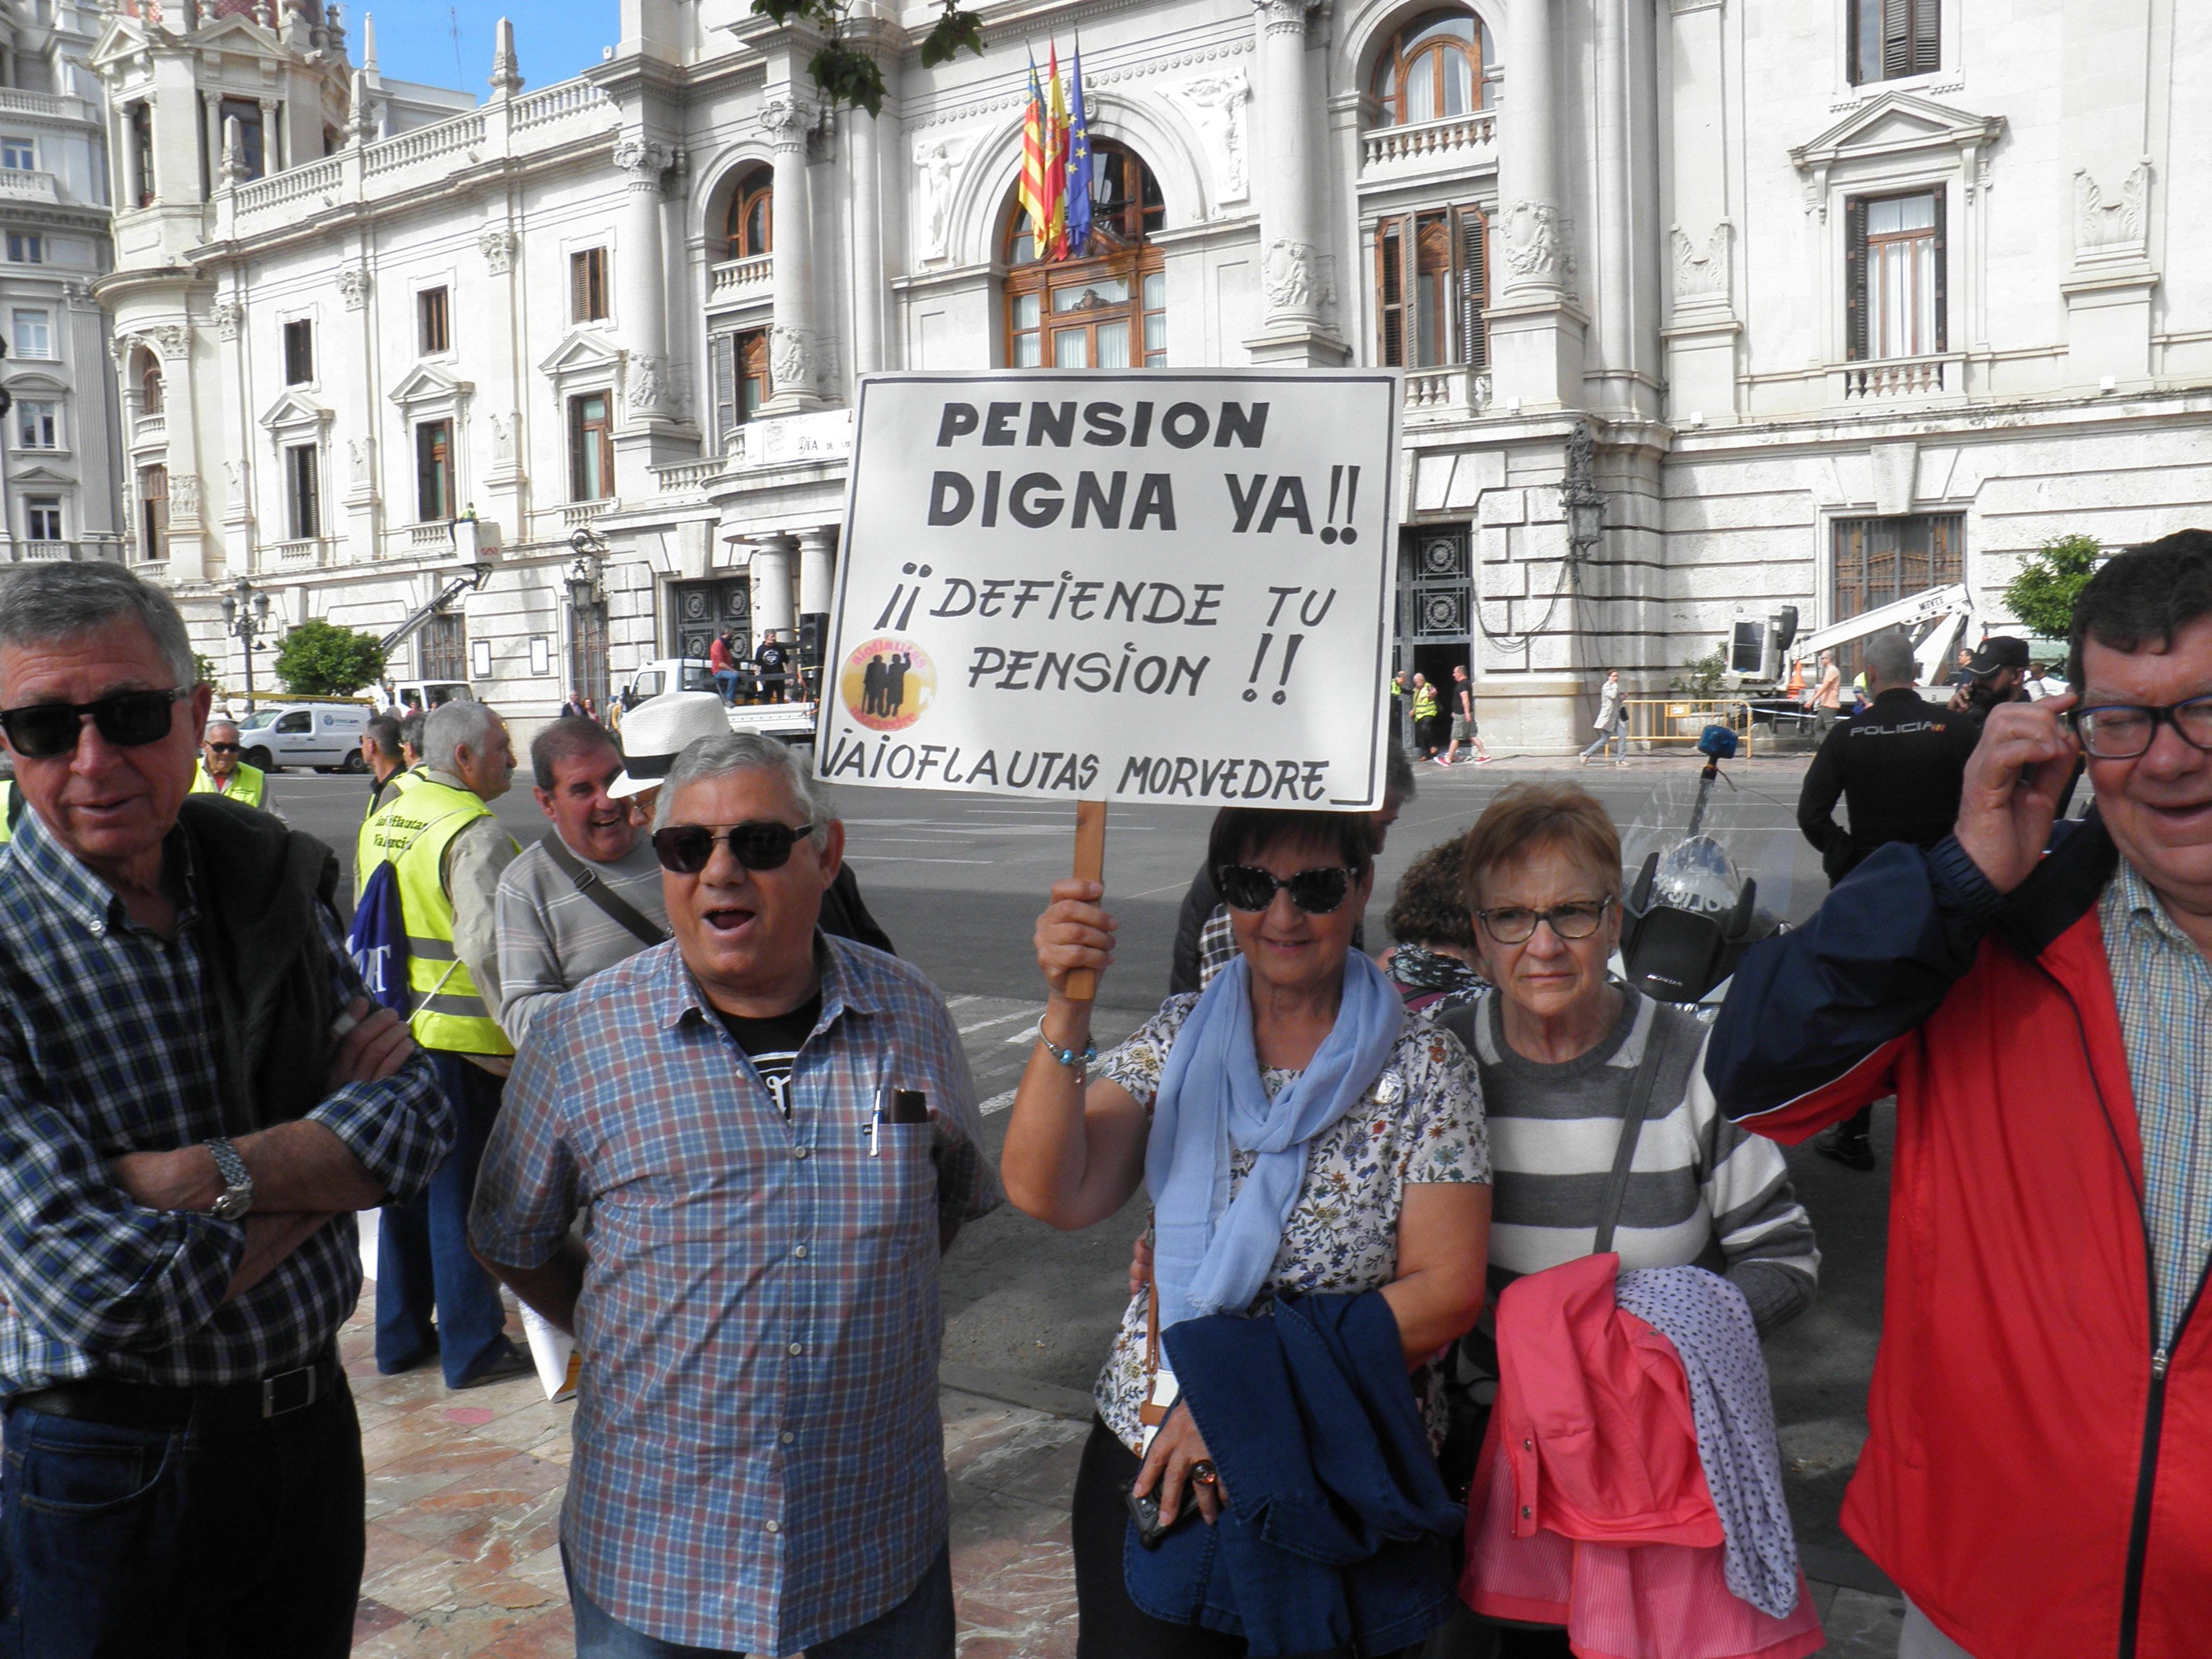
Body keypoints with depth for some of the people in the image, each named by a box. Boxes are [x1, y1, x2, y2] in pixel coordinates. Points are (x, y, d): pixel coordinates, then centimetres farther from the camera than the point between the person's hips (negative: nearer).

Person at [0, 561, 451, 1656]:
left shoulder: (269, 883, -3)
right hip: (103, 1476, -4)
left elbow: (418, 1121, -10)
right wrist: (328, 1155, -14)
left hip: (310, 1426, 5)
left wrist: (216, 1177, -25)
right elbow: (99, 1289, -26)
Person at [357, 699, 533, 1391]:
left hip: (391, 1032, 8)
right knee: (464, 1194, 2)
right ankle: (473, 1348, 12)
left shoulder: (383, 820, 10)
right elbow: (488, 947, -26)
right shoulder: (474, 833, -18)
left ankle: (401, 1335, 28)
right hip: (461, 1042, -8)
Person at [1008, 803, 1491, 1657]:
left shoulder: (1423, 1066, -6)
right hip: (1152, 1456, 2)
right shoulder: (1179, 1037, 1)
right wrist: (1065, 1012, -23)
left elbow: (1447, 1291, -11)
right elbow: (1048, 1194, -11)